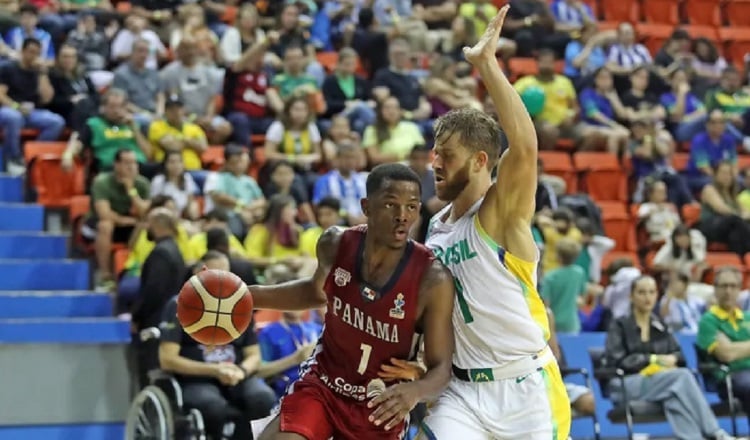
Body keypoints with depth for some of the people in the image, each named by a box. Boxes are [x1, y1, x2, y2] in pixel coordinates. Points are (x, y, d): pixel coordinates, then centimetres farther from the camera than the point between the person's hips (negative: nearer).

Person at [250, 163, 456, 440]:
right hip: (321, 385, 2)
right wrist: (247, 296, 6)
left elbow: (440, 368, -17)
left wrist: (415, 391, -40)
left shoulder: (432, 280, -23)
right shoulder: (335, 245, -11)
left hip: (380, 408, -2)